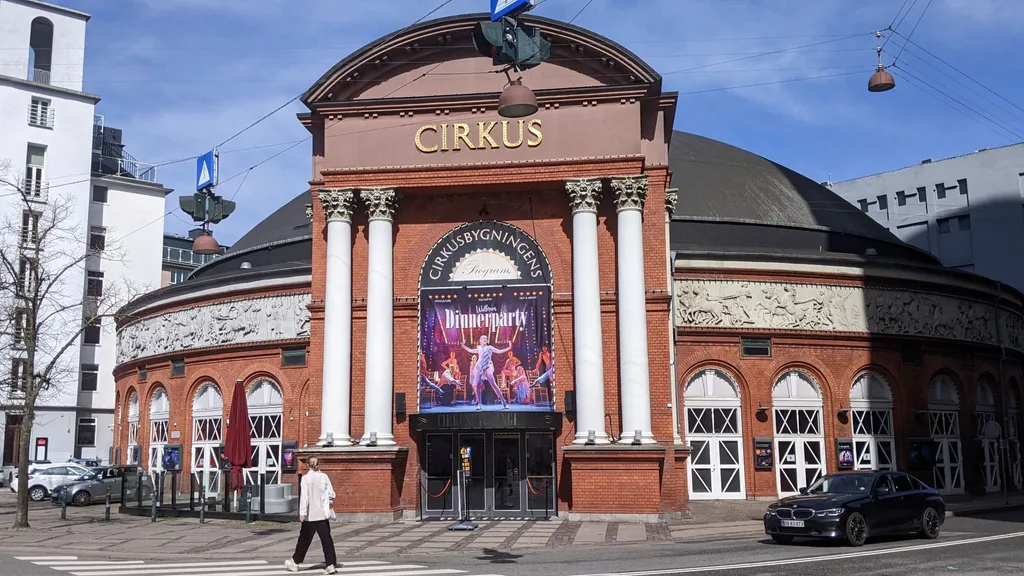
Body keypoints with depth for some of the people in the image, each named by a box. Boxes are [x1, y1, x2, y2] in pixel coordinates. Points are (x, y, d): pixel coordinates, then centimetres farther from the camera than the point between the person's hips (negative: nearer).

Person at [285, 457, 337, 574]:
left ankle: (295, 562, 25)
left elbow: (304, 496, -13)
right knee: (326, 539, 2)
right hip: (323, 513, 2)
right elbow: (331, 494, 1)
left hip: (310, 515, -1)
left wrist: (302, 512, -14)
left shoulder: (306, 478, -7)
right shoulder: (324, 477, 0)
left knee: (305, 539, 12)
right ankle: (330, 565, -3)